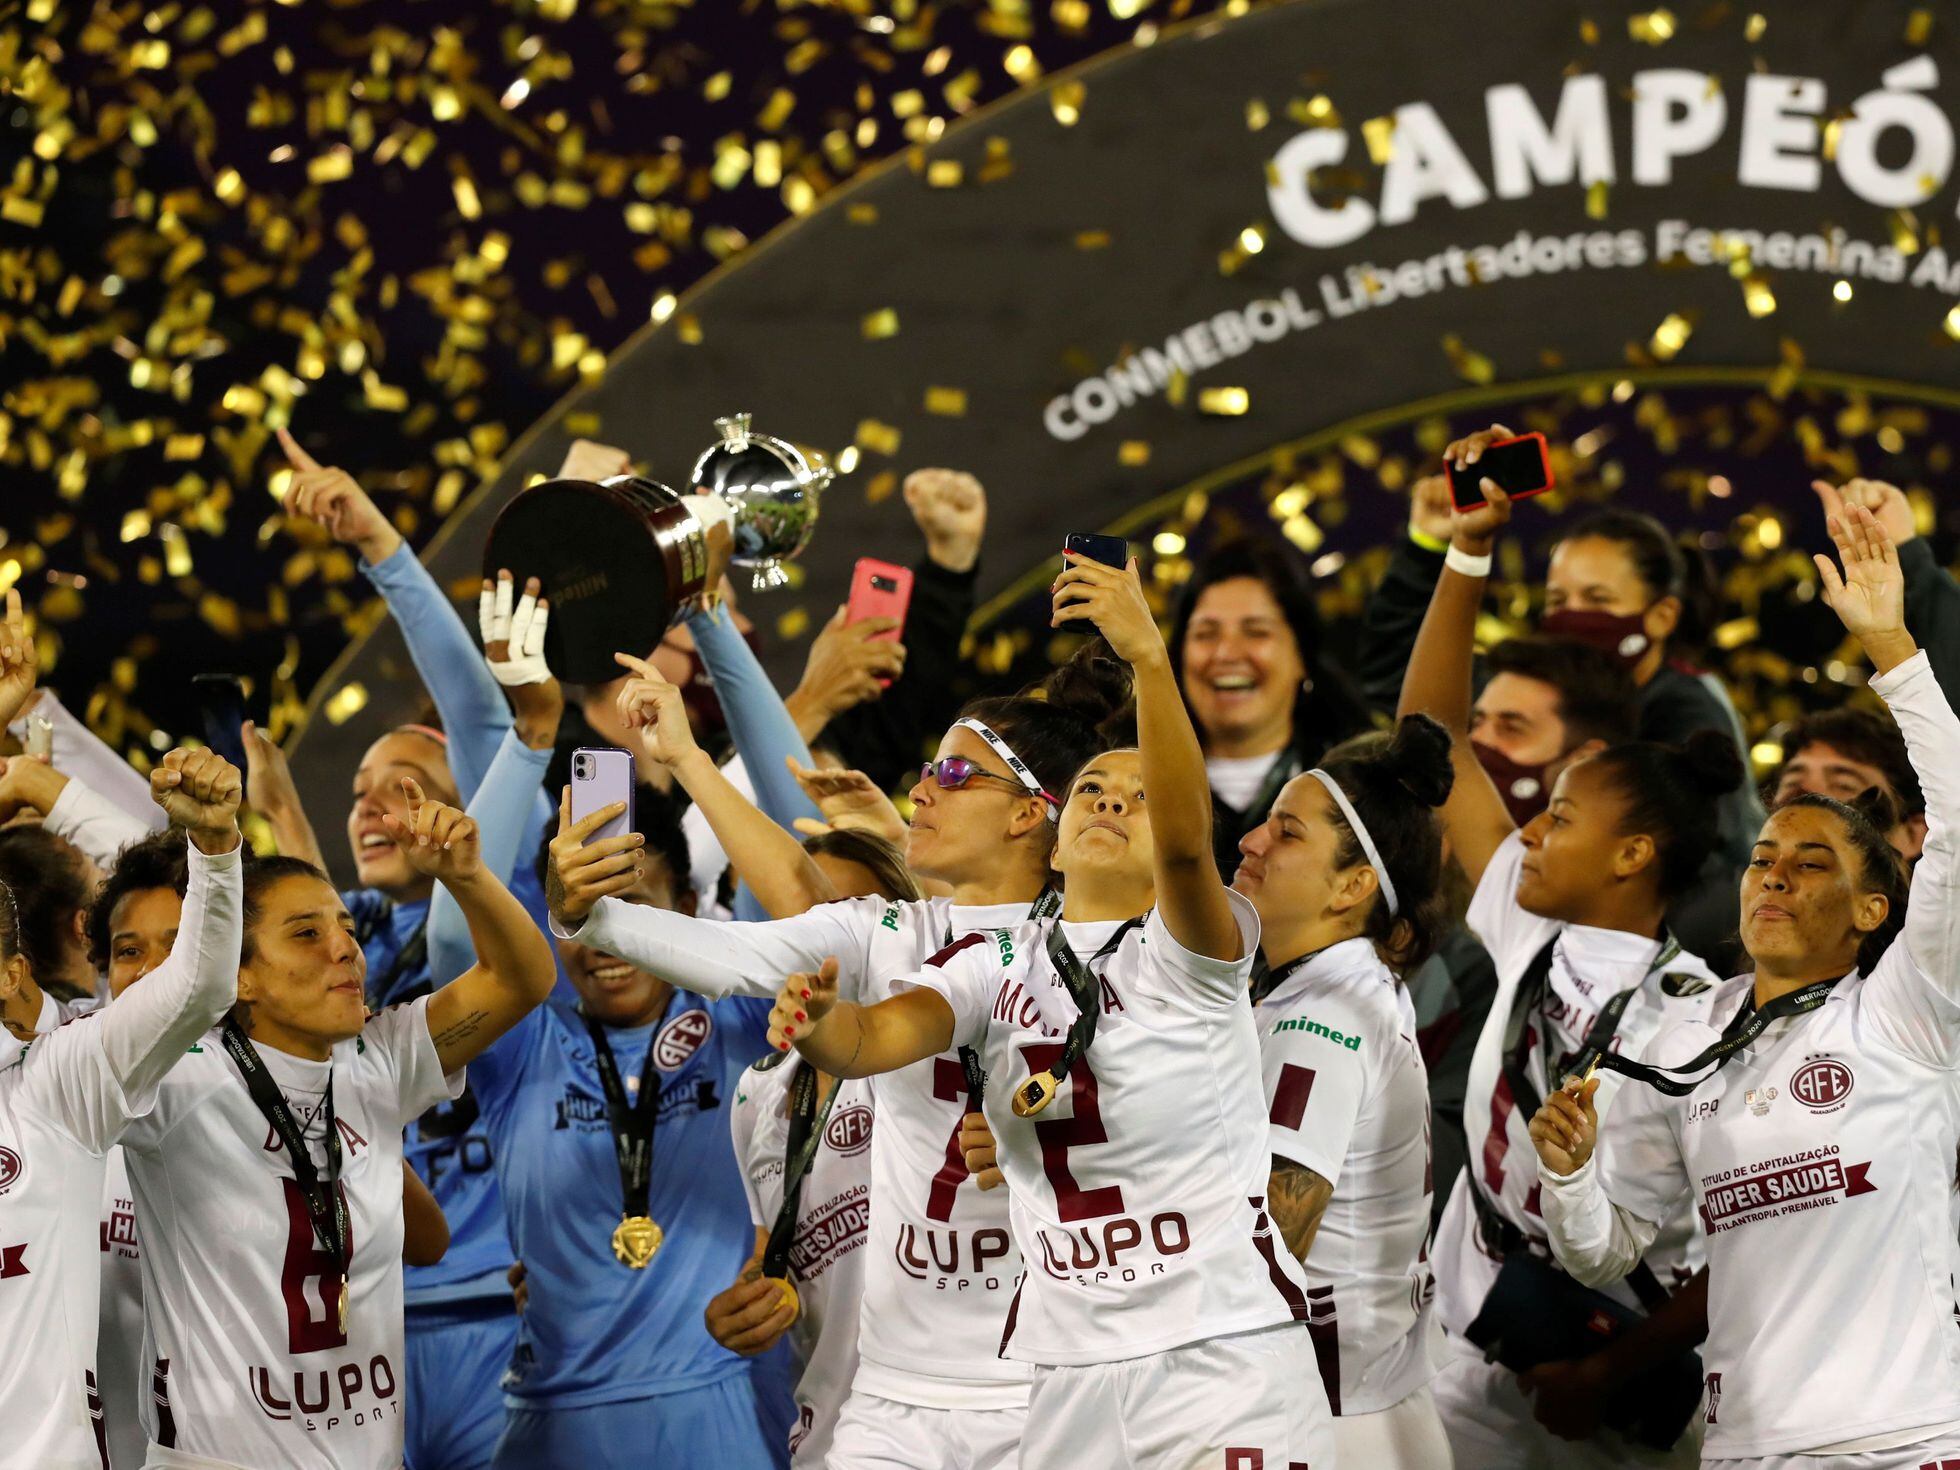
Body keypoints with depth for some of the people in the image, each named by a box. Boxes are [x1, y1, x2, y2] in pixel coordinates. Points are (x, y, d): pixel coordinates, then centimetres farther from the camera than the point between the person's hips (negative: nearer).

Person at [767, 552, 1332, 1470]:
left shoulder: (1190, 954, -3)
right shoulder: (993, 964, 9)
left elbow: (1187, 839, -23)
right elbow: (881, 1034, -9)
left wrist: (1148, 656, -36)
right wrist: (821, 1024, -34)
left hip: (1227, 1352, -4)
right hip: (1060, 1369, 4)